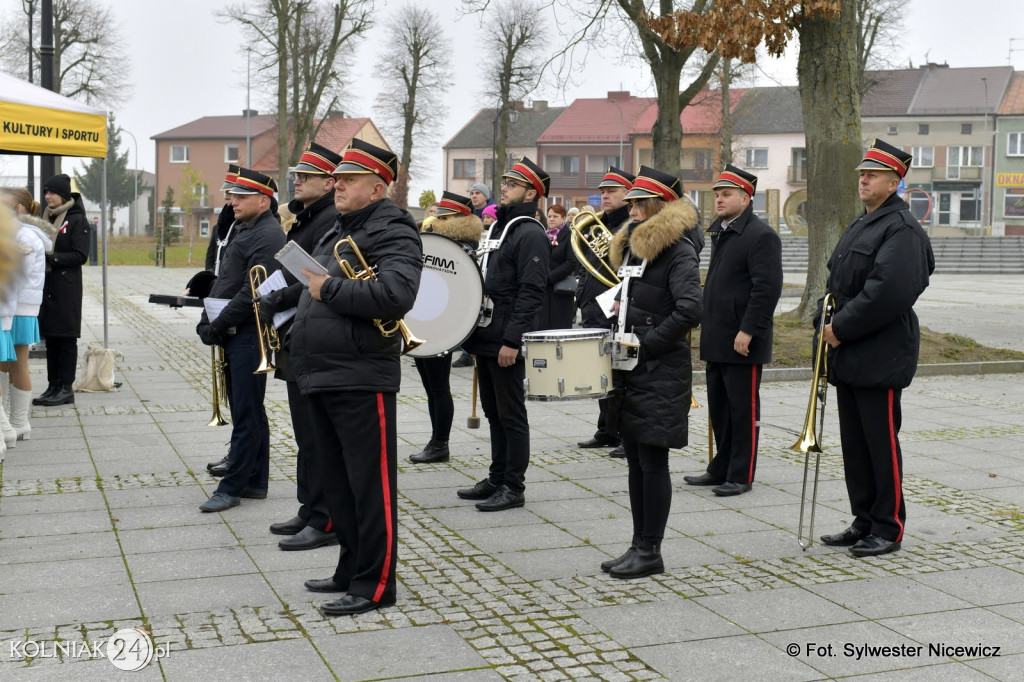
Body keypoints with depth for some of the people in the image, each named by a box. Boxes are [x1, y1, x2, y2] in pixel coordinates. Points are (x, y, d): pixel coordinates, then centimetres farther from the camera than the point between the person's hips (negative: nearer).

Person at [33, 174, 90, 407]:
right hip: (47, 286, 7)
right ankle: (53, 386, 14)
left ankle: (66, 388, 1)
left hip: (67, 288, -7)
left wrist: (51, 258, -20)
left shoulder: (77, 220, -7)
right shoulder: (47, 217, 16)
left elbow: (80, 255, -13)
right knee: (50, 338, 9)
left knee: (66, 338, -3)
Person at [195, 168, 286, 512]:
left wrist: (217, 326, -17)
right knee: (249, 411, 14)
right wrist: (207, 321, 7)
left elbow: (251, 293, -21)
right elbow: (223, 282, 19)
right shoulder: (240, 231, 17)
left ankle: (232, 487, 0)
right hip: (235, 337, 10)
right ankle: (255, 481, 22)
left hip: (250, 337, -10)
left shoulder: (268, 236, -14)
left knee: (246, 414, -4)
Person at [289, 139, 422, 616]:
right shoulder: (337, 232, 19)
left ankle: (375, 585, 7)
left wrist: (329, 289, -18)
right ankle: (351, 570, 29)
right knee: (335, 482, 16)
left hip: (361, 380, -10)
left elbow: (395, 296, -27)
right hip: (322, 378, 10)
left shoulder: (393, 232, -10)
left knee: (370, 486, -1)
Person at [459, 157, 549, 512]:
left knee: (510, 415, -2)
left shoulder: (531, 234, -12)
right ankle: (497, 479, 24)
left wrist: (511, 341, -23)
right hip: (486, 338, 9)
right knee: (493, 412, 15)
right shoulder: (499, 227, 17)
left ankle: (514, 487, 6)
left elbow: (531, 292, -19)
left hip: (507, 342, -9)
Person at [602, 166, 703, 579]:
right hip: (631, 371, 9)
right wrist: (620, 308, 8)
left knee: (652, 462, -3)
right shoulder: (632, 244, 15)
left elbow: (689, 310, -24)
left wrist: (646, 345, -19)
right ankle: (639, 546, 20)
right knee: (636, 462, 12)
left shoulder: (678, 249, -12)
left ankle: (650, 552, 6)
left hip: (661, 373, -9)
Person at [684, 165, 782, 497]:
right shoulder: (720, 233, 17)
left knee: (743, 410, 0)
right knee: (719, 408, 14)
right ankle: (721, 469, 24)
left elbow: (767, 287, -19)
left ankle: (741, 476, 8)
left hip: (742, 343, -9)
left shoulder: (760, 235, -12)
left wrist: (748, 331, -22)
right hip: (717, 341, 9)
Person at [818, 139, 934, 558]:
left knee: (882, 443, -2)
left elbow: (888, 292, -24)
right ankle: (864, 522, 23)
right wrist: (827, 325, 6)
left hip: (879, 358, -9)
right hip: (849, 357, 9)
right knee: (854, 444, 13)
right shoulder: (859, 226, 19)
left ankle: (889, 528, 8)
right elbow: (837, 282, 22)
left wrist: (842, 328, -18)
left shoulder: (901, 229, -13)